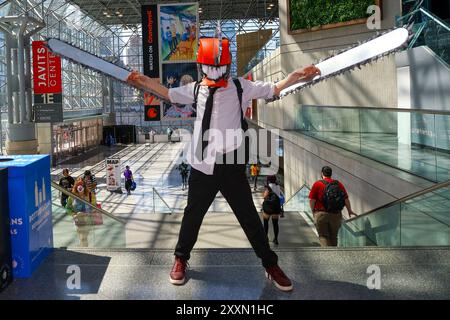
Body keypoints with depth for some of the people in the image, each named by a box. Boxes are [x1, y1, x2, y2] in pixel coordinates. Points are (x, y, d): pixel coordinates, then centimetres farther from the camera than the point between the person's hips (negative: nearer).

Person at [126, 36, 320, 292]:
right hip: (202, 166, 2)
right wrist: (144, 81, 9)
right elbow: (169, 94, 20)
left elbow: (274, 89, 3)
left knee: (249, 216, 8)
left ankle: (271, 264, 25)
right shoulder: (196, 89, 5)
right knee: (193, 214, 15)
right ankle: (181, 259, 37)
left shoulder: (241, 87, -1)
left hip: (232, 167, -1)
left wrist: (297, 76, -12)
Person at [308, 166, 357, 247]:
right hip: (336, 215, 3)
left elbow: (312, 200, -6)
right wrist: (350, 211, 19)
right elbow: (346, 199, 5)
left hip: (321, 214, -3)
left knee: (323, 236, 2)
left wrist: (313, 212, 9)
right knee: (333, 237, 15)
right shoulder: (339, 184, 6)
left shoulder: (317, 184, -3)